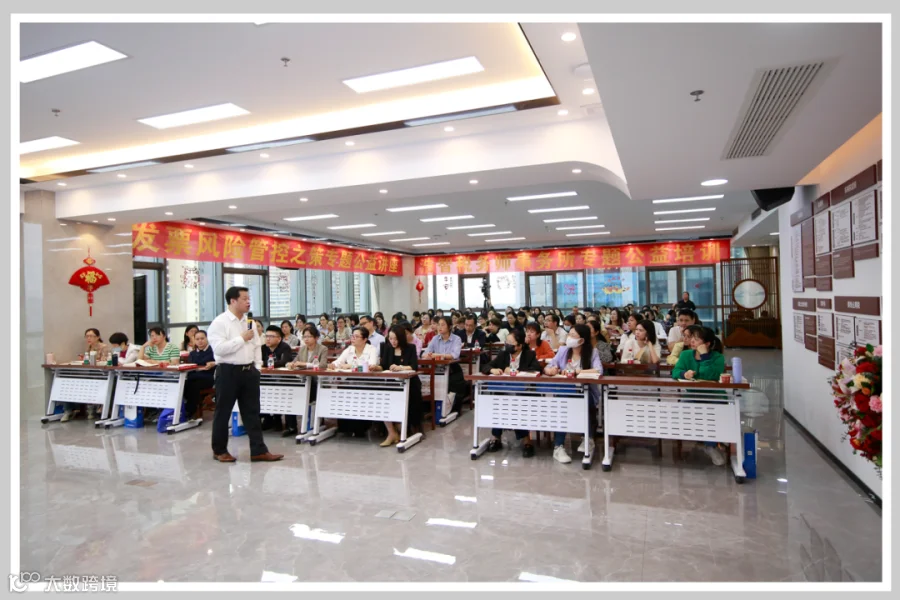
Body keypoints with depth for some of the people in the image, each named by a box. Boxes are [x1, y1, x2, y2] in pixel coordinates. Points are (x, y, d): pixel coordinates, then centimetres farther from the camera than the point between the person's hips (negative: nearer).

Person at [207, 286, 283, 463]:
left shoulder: (249, 321, 10)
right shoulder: (219, 322, -11)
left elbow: (257, 345, 16)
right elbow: (219, 348, -23)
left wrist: (257, 366, 8)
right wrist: (242, 338, -17)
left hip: (249, 371, 6)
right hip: (228, 372, -6)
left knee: (252, 413, 7)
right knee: (223, 413, 9)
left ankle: (258, 450, 11)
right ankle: (219, 450, 24)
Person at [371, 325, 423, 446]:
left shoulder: (410, 348, 1)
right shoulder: (387, 348, 12)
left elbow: (414, 367, -11)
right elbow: (383, 366, 6)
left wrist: (400, 367, -26)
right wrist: (377, 367, -16)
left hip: (408, 384, -3)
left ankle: (404, 431, -4)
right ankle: (392, 433, -19)